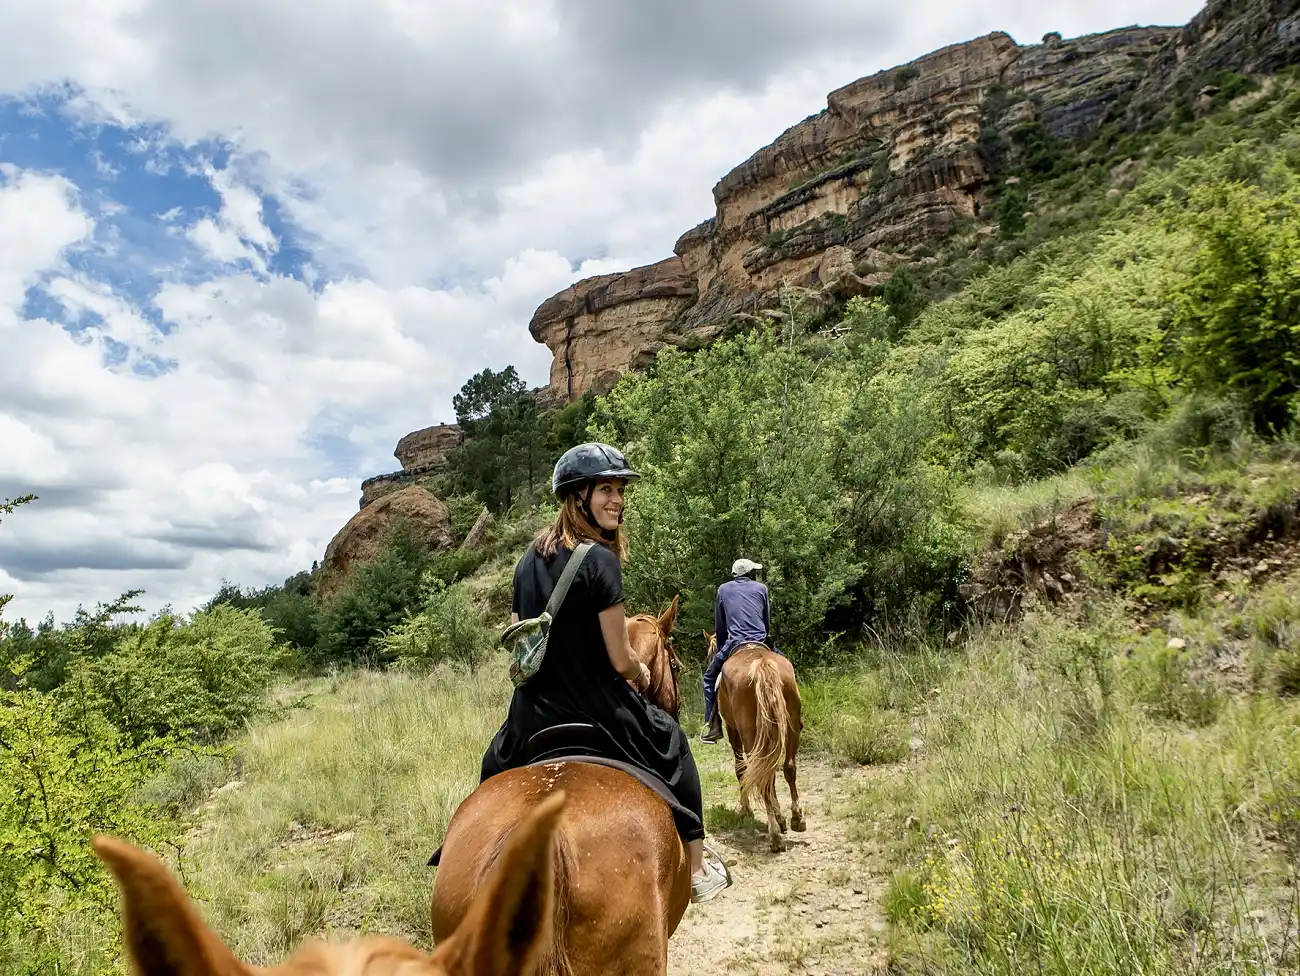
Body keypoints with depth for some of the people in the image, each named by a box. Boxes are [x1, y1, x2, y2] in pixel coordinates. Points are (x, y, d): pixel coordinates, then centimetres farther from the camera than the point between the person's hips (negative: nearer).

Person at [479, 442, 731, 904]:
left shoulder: (529, 558, 3)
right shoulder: (600, 559, -19)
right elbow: (621, 661, -17)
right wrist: (643, 675, 5)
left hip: (531, 721, 5)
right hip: (598, 714, -5)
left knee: (497, 768, 35)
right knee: (672, 741, 23)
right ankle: (696, 872, 33)